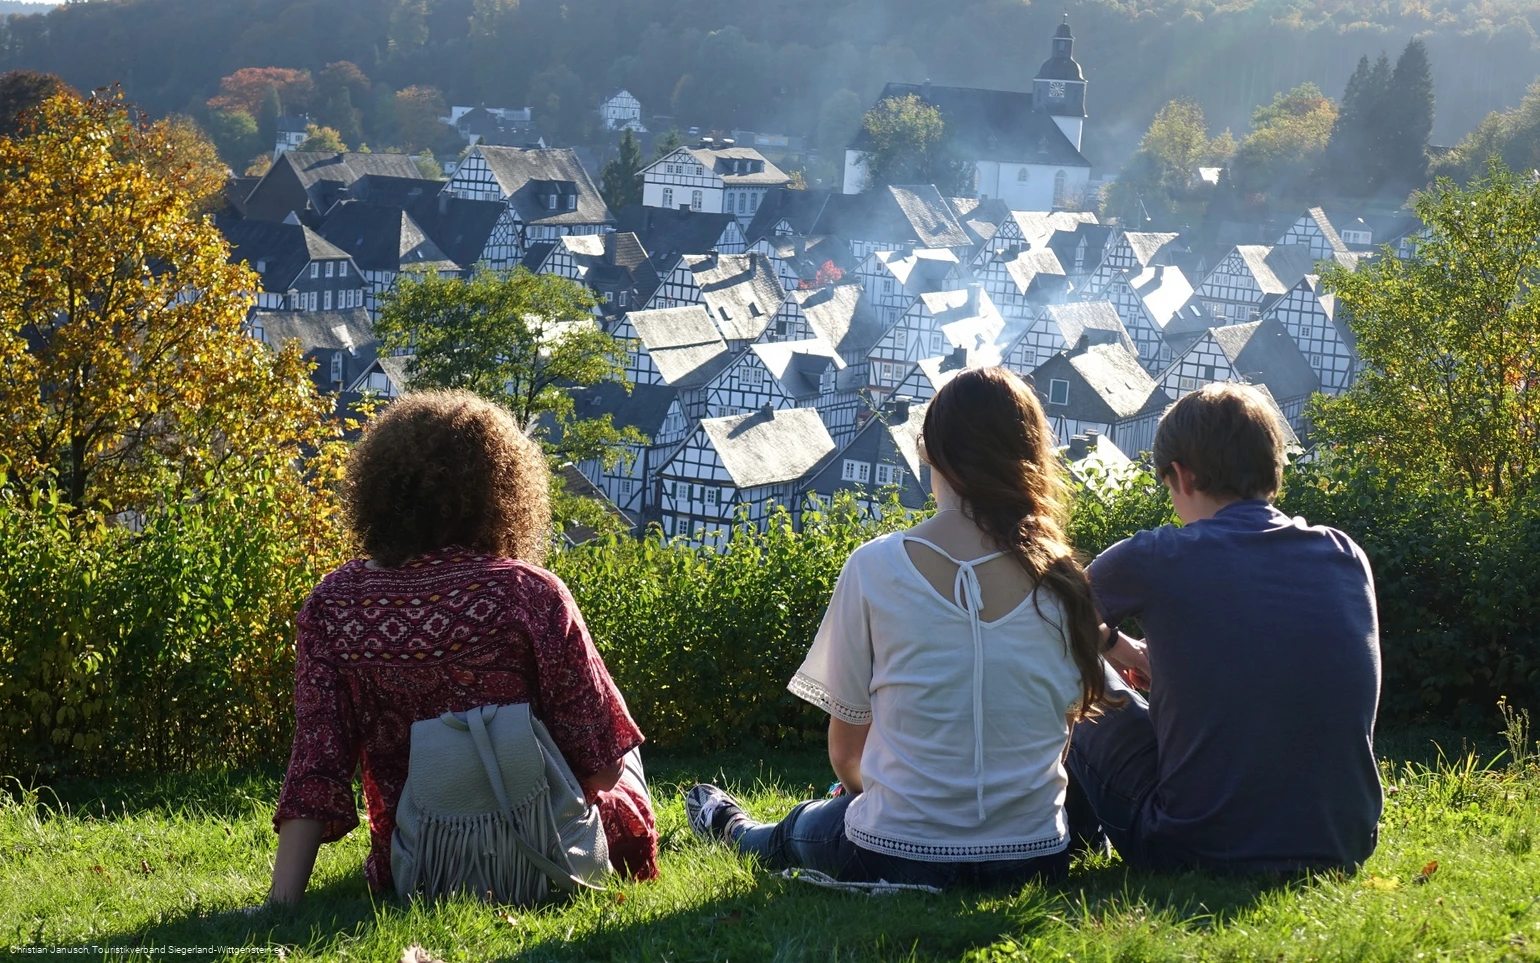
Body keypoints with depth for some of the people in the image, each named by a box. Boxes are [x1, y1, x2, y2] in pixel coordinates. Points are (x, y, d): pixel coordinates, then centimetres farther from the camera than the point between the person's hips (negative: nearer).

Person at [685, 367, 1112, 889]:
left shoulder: (875, 568, -12)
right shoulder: (1059, 580, -6)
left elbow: (845, 753, -3)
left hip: (896, 862, -3)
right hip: (1036, 861, 3)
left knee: (794, 832, 33)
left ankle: (733, 829, 63)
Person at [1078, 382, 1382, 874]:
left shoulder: (1155, 560, -10)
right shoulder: (1347, 557, 2)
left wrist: (1121, 649, 34)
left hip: (1197, 850, -4)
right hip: (1343, 847, 5)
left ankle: (1079, 846, 44)